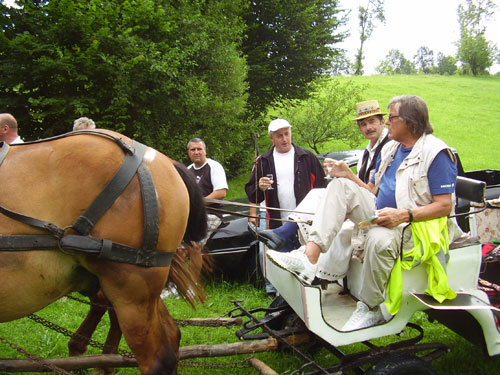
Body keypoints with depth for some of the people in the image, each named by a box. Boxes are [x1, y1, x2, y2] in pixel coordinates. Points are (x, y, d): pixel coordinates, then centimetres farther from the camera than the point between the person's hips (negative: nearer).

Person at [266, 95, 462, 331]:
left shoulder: (436, 152, -10)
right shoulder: (390, 149, 16)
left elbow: (444, 206, -16)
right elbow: (372, 192, 18)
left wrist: (403, 215, -27)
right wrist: (349, 175, 2)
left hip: (416, 227, -8)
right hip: (381, 216, 8)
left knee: (379, 238, -40)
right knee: (341, 186, -8)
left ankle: (370, 309, -14)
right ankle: (309, 257, -25)